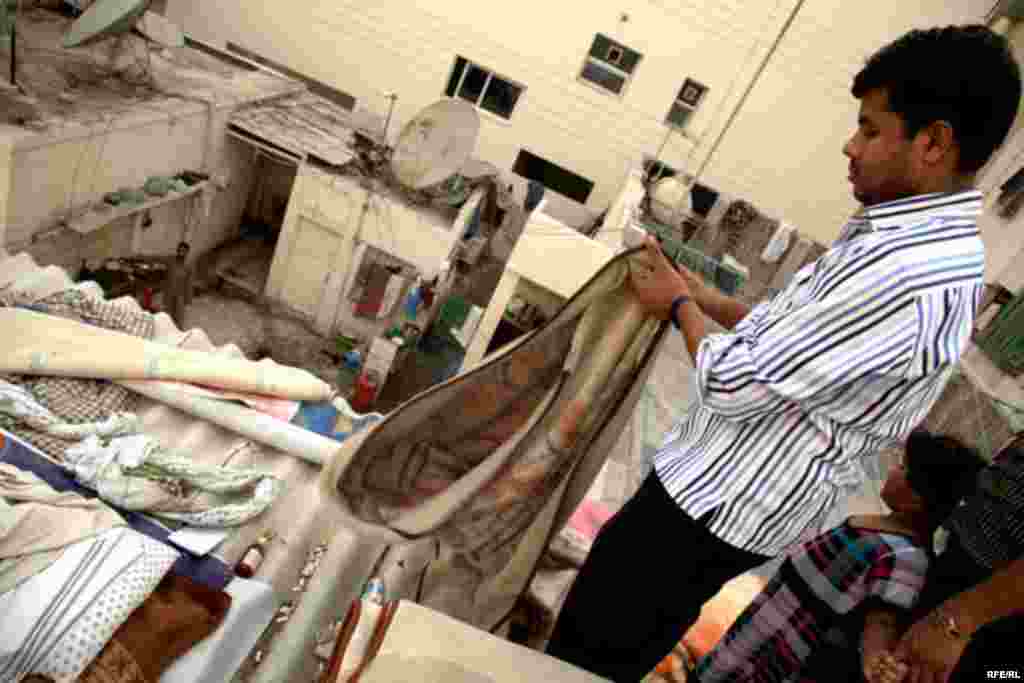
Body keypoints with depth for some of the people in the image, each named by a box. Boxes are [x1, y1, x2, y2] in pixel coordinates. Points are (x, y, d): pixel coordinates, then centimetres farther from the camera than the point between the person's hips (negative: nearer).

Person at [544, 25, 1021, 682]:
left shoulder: (905, 269, -28)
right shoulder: (938, 243, 6)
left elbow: (736, 385, -24)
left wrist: (680, 304, -7)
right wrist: (708, 298, 6)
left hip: (718, 505, -10)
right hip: (750, 494, 10)